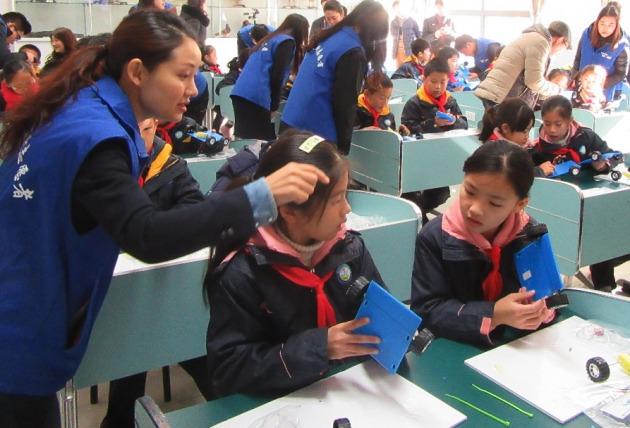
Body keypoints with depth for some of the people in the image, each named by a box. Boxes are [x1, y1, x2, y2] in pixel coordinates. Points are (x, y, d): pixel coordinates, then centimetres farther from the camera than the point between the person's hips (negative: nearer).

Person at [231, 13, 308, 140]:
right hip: (256, 97, -8)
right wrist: (274, 106, -3)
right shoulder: (287, 41, 0)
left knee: (246, 139, 12)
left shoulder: (271, 39, 25)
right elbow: (277, 75, -8)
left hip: (240, 93, 9)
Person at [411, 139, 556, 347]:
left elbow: (549, 293, 3)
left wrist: (540, 309, -20)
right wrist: (493, 315, -25)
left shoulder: (532, 235, -3)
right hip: (452, 349, -3)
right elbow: (426, 311, -15)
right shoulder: (434, 237, -11)